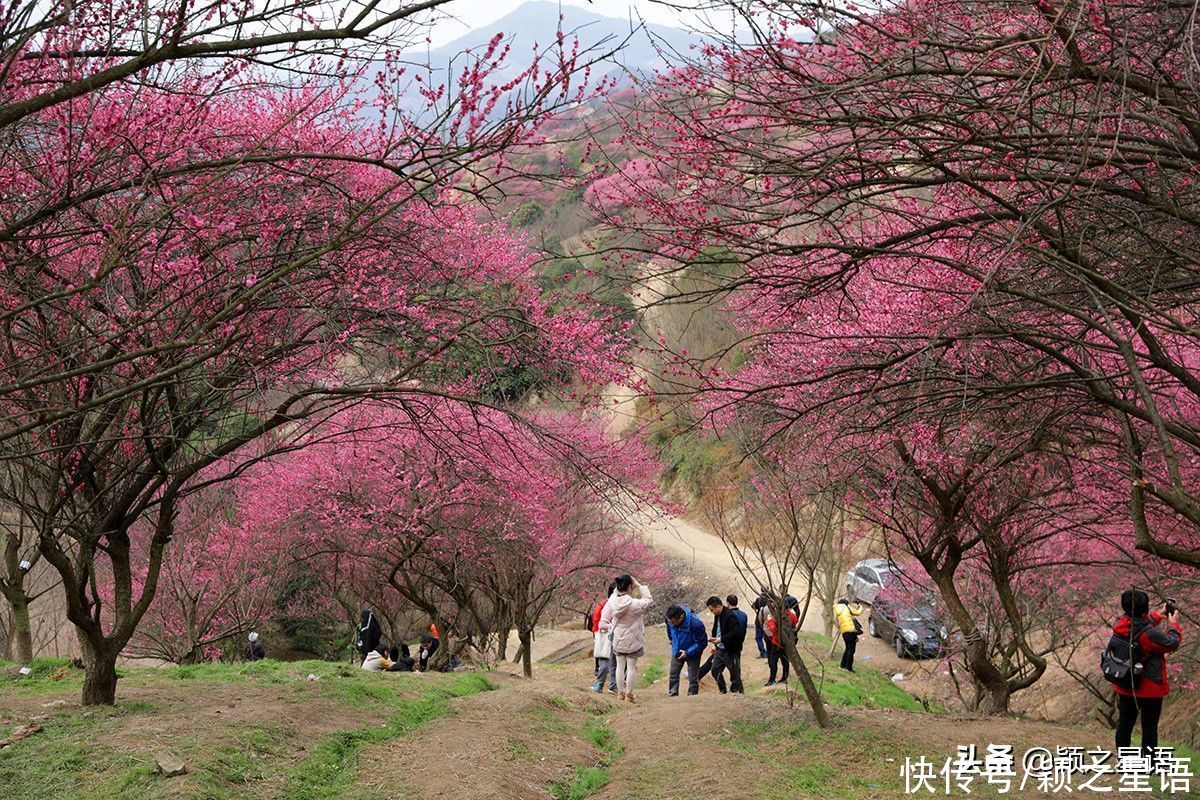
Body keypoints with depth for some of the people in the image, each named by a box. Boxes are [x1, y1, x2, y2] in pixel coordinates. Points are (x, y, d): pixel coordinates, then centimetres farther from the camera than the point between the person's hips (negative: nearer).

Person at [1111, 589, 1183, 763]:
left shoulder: (1121, 624, -10)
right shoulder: (1149, 635, -30)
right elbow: (1172, 643, -15)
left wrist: (1159, 615, 14)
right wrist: (1173, 623, 0)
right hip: (1149, 690, -6)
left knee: (1125, 722, 19)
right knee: (1149, 727, 8)